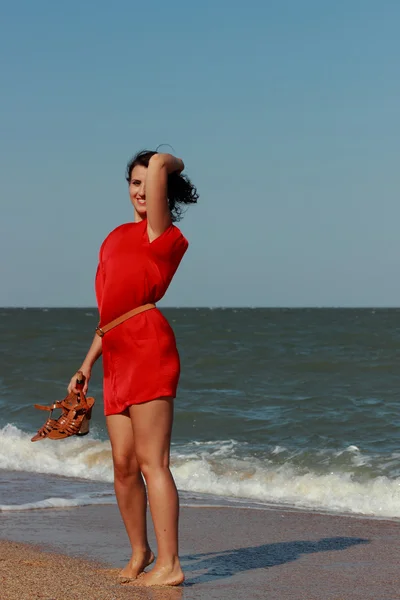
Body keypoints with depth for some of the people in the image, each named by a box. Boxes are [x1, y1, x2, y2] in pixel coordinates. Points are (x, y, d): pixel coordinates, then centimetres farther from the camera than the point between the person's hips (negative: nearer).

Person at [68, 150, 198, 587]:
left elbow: (161, 163, -11)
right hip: (117, 358, 8)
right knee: (123, 464, 9)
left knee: (151, 461, -9)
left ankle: (168, 565, -7)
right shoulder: (117, 238, 24)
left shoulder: (163, 235, -1)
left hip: (148, 348, -8)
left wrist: (169, 166, 11)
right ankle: (139, 551, 24)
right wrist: (87, 364, 23)